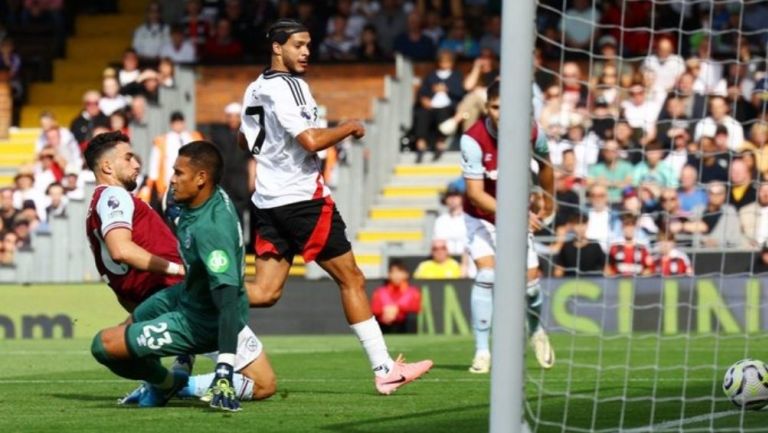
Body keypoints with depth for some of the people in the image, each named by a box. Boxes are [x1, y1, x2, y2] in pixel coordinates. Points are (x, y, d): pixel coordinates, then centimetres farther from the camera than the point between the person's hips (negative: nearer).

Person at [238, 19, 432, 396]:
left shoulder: (254, 90, 14)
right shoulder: (287, 87, -14)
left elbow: (245, 140, 27)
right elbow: (311, 141, -22)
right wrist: (348, 128, -6)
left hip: (268, 202, 8)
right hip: (302, 196, -8)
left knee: (265, 292, 4)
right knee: (351, 279, 0)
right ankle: (384, 370, 2)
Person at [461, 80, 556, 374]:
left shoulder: (531, 133, -17)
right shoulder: (473, 139, -27)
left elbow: (545, 166, 6)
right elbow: (475, 193, -27)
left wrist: (548, 200, 20)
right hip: (481, 215, -3)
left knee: (530, 278, 0)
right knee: (486, 274, -20)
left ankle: (537, 331, 32)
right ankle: (482, 352, -11)